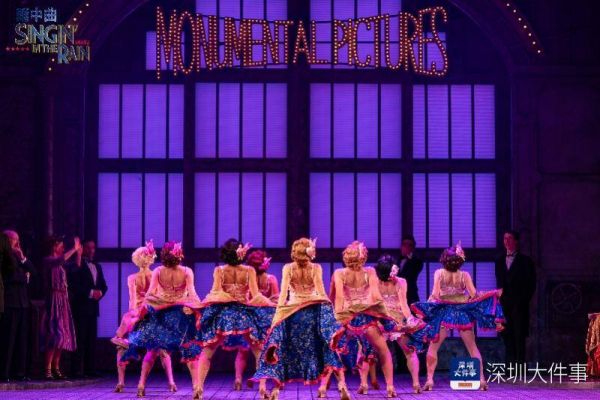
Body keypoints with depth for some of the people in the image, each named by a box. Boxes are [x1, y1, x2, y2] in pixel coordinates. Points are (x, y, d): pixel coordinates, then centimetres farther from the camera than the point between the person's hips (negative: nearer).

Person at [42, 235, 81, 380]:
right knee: (55, 334, -15)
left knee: (63, 335, 6)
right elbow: (61, 260, -26)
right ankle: (48, 369, -16)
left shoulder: (59, 264, 18)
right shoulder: (48, 260, -6)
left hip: (63, 300, 9)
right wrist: (74, 249, -20)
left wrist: (78, 254, 15)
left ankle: (56, 368, 9)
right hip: (54, 300, -9)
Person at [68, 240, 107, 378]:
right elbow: (74, 286, -11)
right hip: (81, 307, -7)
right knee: (80, 339, -8)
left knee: (92, 339, 5)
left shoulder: (97, 267, 20)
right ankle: (77, 370, -8)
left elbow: (103, 285, 18)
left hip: (93, 307, 7)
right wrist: (90, 292, -15)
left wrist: (100, 292, -3)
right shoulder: (76, 266, -3)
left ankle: (90, 369, 7)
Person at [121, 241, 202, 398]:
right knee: (190, 350, 4)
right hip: (182, 314, -2)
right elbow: (192, 293, -14)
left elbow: (150, 293, -8)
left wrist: (141, 309, -1)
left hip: (160, 314, 2)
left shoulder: (158, 271, -4)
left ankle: (142, 385, 11)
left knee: (152, 350, 14)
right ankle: (196, 386, -10)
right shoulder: (187, 272, -7)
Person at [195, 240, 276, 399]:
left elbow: (215, 291, -9)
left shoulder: (219, 270, -1)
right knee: (260, 351, 12)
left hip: (222, 313, 0)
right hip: (245, 314, 0)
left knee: (207, 353, 10)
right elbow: (255, 294, -6)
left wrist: (199, 306, -3)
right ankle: (262, 387, -2)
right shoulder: (249, 271, -1)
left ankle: (199, 387, -3)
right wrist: (272, 304, 2)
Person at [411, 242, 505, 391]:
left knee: (433, 347, 8)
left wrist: (424, 309, -2)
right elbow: (474, 295, -7)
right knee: (473, 348, 11)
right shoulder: (464, 275, -3)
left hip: (444, 313, -1)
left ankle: (429, 380, -1)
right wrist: (487, 294, 11)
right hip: (463, 313, 1)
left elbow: (435, 295, -10)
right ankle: (481, 379, 5)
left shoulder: (439, 273, -4)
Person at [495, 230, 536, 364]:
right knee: (506, 334, 0)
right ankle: (510, 362, 4)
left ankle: (520, 362, -6)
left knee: (519, 334, -6)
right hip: (504, 303, 4)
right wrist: (500, 297, 4)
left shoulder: (525, 261, 3)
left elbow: (531, 283, 1)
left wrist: (524, 300, -7)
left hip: (519, 303, -4)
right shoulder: (500, 260, 16)